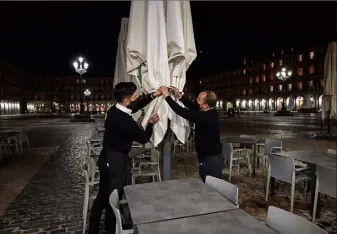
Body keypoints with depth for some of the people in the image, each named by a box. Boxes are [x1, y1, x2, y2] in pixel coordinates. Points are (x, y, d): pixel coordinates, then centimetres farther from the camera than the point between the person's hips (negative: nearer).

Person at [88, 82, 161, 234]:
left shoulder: (114, 110, -1)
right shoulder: (125, 120, -27)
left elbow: (137, 105, 13)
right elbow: (143, 138, -14)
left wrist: (154, 95, 9)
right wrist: (151, 123, 2)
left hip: (108, 158, 9)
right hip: (116, 161, -9)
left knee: (104, 195, 21)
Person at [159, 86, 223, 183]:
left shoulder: (205, 117, -27)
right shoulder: (211, 113, 1)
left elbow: (182, 112, -25)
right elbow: (193, 106, 12)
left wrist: (167, 96, -16)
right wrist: (179, 96, 4)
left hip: (211, 160, -9)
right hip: (213, 158, 10)